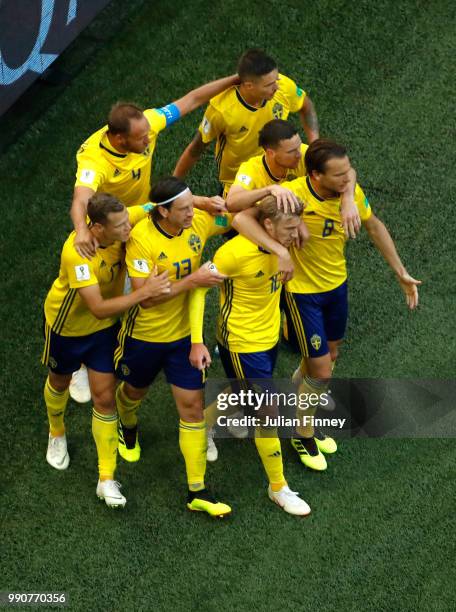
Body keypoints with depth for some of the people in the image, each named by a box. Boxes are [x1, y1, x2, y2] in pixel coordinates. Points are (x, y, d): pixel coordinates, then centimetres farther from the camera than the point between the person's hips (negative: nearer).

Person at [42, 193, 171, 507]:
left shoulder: (123, 222, -26)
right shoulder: (77, 253, -41)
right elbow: (99, 308, -43)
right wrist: (145, 292, -47)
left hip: (105, 326, 3)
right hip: (67, 324, -3)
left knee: (105, 396, 1)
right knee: (60, 381, 24)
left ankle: (107, 479, 9)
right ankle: (57, 434, 56)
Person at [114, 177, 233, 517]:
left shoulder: (199, 222, -14)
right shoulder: (142, 238, -27)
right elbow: (145, 296, -30)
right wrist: (192, 281, -34)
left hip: (184, 333, 3)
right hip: (145, 335, -3)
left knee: (193, 405, 0)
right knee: (135, 391, 24)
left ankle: (198, 492, 7)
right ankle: (128, 427, 62)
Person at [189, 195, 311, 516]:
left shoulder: (282, 243, -11)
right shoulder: (235, 253, -30)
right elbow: (199, 287, -21)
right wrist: (197, 341, -24)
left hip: (270, 336, 7)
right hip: (242, 342, -7)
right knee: (268, 413, -3)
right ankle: (278, 487, 12)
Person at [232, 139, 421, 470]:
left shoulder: (352, 192, -16)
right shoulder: (292, 194, -32)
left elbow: (374, 226, 3)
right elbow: (241, 218, -40)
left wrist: (401, 272, 8)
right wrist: (279, 250, -52)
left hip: (337, 284, 6)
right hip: (302, 291, -6)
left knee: (330, 354, 23)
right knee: (321, 371, 2)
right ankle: (303, 435, 28)